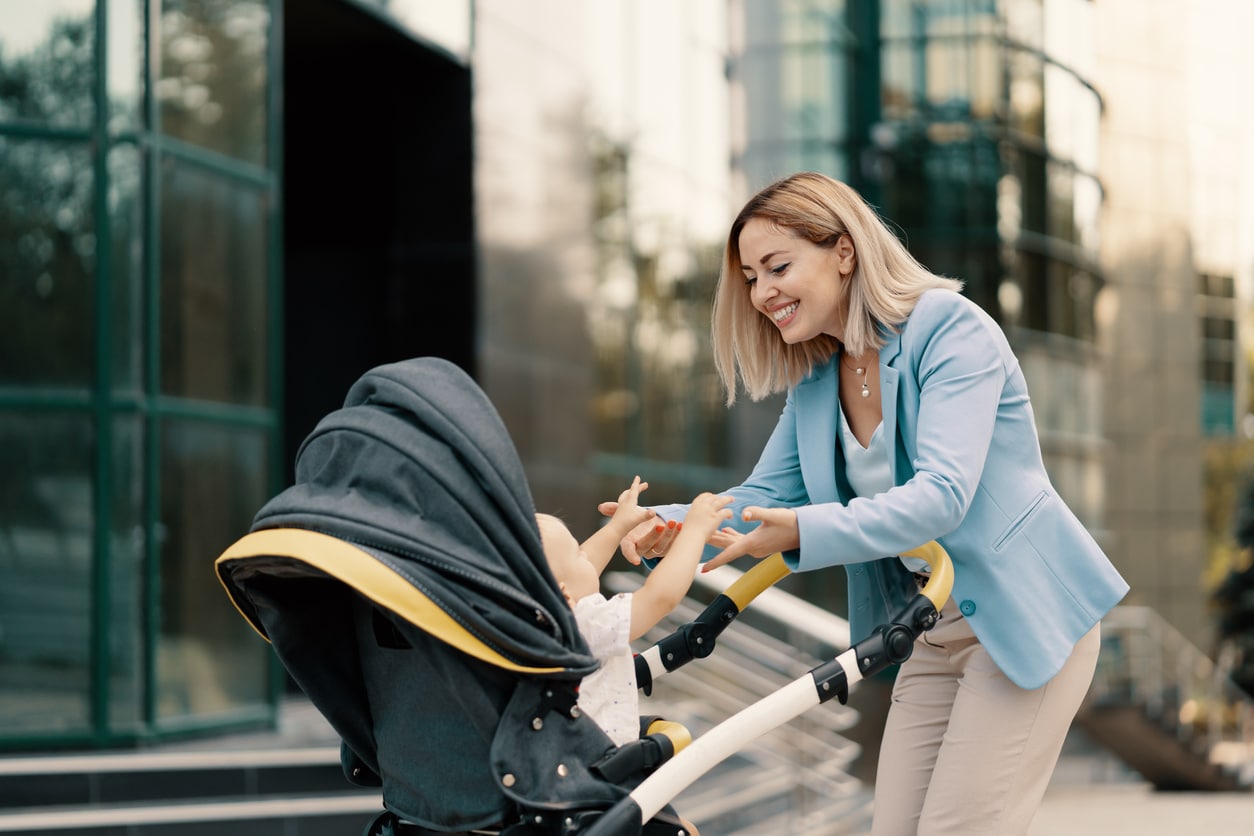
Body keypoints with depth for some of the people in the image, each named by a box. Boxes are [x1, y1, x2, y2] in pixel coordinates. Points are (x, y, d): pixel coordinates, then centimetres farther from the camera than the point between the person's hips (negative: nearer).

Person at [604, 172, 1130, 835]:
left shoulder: (952, 330, -17)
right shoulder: (815, 381, 8)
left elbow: (942, 493, -28)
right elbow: (765, 497, 7)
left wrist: (806, 532, -40)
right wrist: (671, 530, -15)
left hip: (1027, 618, -8)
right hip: (933, 632, 8)